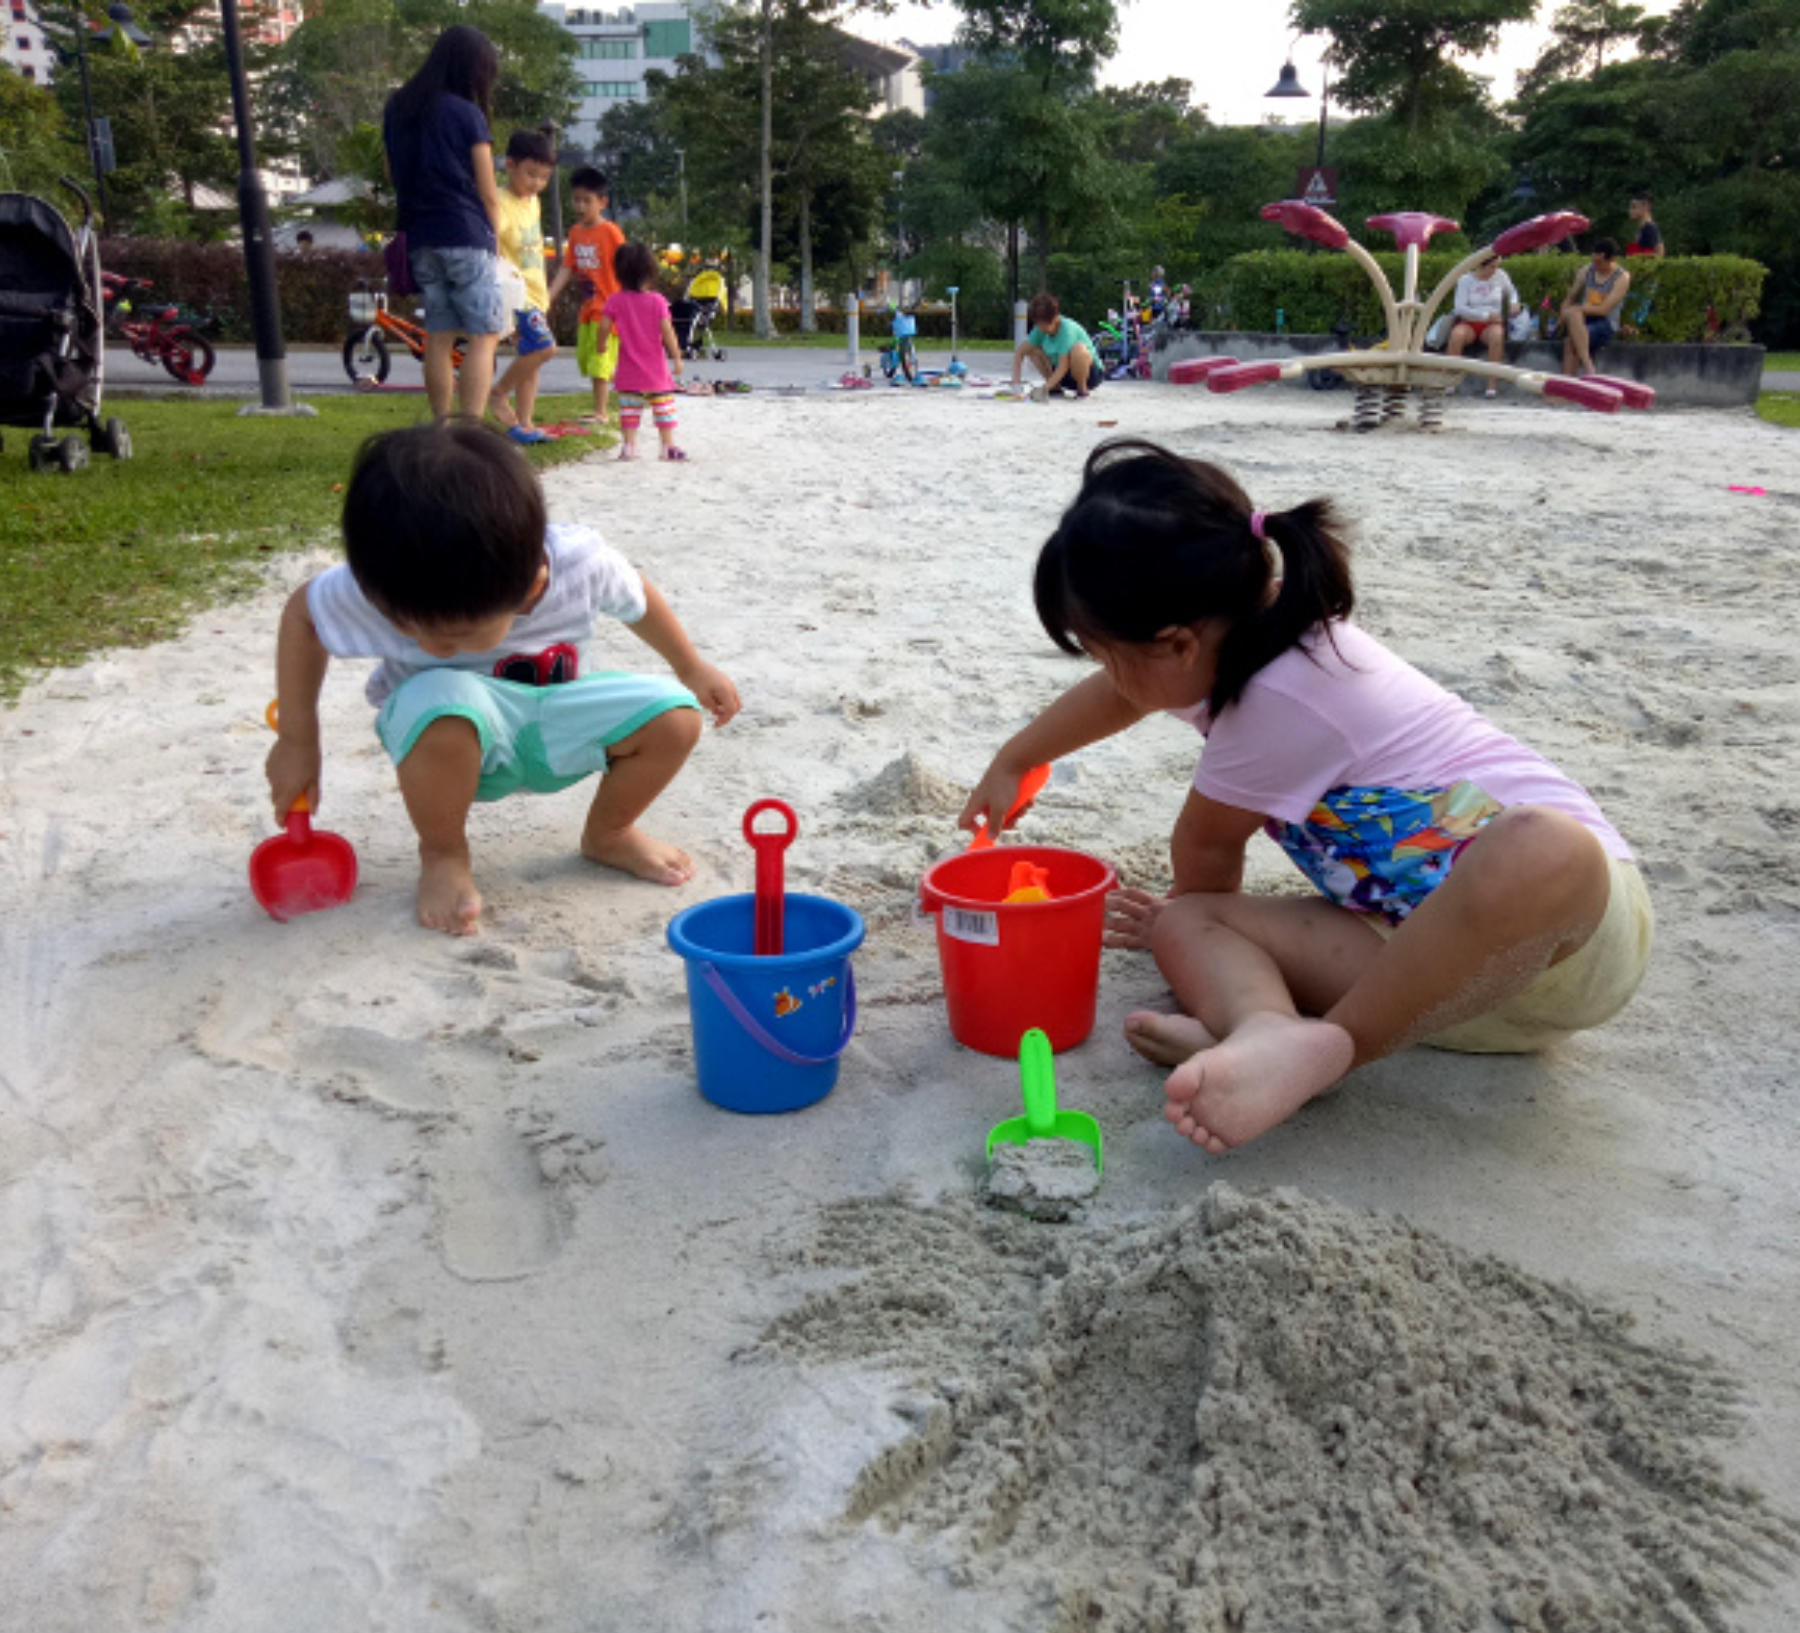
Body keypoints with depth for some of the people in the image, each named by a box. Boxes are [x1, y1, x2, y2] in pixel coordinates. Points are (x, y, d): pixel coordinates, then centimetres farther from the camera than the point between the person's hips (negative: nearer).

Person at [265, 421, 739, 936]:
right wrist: (297, 742, -7)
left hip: (555, 733, 3)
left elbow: (635, 596, -4)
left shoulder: (581, 561, -27)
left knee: (674, 716, -22)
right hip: (462, 747, -2)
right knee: (439, 704, -39)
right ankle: (443, 856, -9)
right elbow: (302, 612, -9)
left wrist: (692, 669, 11)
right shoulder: (376, 590, -30)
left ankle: (607, 835, 9)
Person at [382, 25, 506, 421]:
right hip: (466, 236, -6)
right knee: (484, 336, -6)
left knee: (438, 337, 10)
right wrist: (494, 235, 8)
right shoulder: (467, 114, -7)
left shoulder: (396, 109, 11)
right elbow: (488, 193, -3)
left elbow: (392, 173, 18)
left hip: (419, 238, 6)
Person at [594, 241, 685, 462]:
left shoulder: (615, 301, -4)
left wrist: (601, 344, 16)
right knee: (664, 408, 6)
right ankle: (668, 445, 6)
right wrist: (677, 357, -3)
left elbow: (603, 327, -4)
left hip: (628, 371, 2)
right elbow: (667, 332, -10)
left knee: (629, 408, 10)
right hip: (655, 369, -2)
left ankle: (628, 444, 8)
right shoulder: (657, 301, -9)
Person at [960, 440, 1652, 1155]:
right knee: (1183, 924, -7)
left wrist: (1191, 909, 19)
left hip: (1576, 929, -8)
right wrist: (1010, 765, 42)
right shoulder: (1231, 634, 5)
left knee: (1544, 849, -45)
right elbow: (1116, 695, 27)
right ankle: (1267, 1027, -38)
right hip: (1427, 949, 9)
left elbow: (1204, 844, -4)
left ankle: (1328, 1045, -34)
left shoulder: (1283, 698, -23)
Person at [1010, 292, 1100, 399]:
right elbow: (1020, 352, -9)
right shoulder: (1040, 329, -9)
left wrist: (1045, 387, -41)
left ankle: (1082, 388, -13)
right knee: (1032, 349, -6)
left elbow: (1063, 366, -34)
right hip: (1062, 374, 6)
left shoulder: (1067, 328, -28)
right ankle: (1056, 387, 3)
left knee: (1078, 348, -38)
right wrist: (1016, 380, -23)